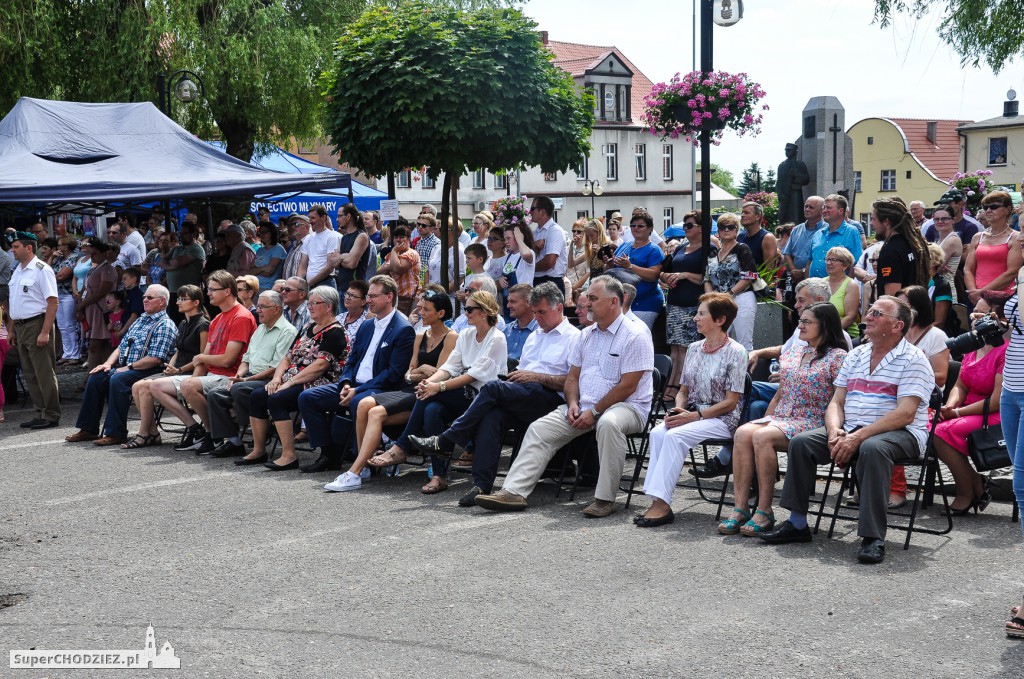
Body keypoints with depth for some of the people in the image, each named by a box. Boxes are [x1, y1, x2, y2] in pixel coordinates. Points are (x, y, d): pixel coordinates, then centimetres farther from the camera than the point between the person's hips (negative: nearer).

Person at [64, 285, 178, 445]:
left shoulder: (165, 326, -8)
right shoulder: (141, 320, 22)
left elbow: (155, 359, -19)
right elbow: (121, 346, 22)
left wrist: (128, 368, -16)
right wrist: (108, 363, 4)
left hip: (148, 372, -9)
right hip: (124, 367, 9)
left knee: (117, 380, -32)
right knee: (96, 377, -7)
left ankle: (116, 433, -29)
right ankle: (88, 429, -3)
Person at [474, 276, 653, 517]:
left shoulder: (635, 336, -8)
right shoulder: (586, 335, 16)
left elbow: (627, 386, -14)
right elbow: (573, 376, 18)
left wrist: (594, 412, -17)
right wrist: (573, 404, -3)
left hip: (627, 406, -7)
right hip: (584, 407, 7)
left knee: (608, 423, -40)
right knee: (539, 429, -8)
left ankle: (605, 499, -32)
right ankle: (514, 492, -13)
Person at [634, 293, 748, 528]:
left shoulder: (735, 352, -7)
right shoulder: (694, 349, 13)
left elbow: (730, 402, -10)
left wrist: (695, 416, -17)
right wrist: (678, 409, -3)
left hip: (722, 419, -6)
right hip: (692, 415, 6)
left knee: (674, 436, -30)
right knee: (657, 433, -24)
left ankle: (661, 504, -30)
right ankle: (657, 502, -28)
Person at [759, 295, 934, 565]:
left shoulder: (913, 359, -6)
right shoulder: (856, 355, 16)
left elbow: (905, 414, -17)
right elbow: (836, 402, 14)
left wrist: (858, 437, -24)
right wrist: (835, 432, -10)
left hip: (900, 433, -7)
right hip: (851, 431, 7)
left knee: (872, 448, -39)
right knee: (801, 442, -13)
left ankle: (873, 537, -36)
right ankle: (797, 523, -6)